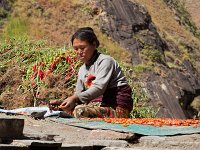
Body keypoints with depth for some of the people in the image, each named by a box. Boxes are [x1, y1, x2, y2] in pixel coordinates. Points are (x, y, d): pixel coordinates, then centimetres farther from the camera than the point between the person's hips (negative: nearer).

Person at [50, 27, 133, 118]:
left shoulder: (105, 61, -7)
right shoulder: (82, 70, 17)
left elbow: (99, 88, -21)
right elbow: (78, 95, 11)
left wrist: (75, 98, -30)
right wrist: (62, 103, -9)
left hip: (117, 107, -7)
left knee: (80, 111, -29)